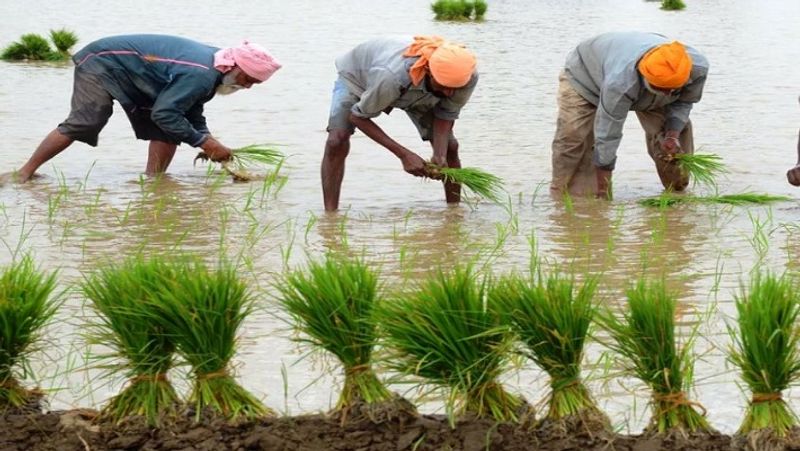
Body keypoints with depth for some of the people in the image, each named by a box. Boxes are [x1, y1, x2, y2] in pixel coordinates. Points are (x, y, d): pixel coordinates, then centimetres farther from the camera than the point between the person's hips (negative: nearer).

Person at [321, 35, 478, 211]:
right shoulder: (392, 76, -48)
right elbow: (357, 116, -31)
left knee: (449, 146, -5)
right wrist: (404, 154, -35)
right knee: (336, 141, -25)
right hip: (358, 76, -4)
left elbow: (446, 115, -16)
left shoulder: (467, 77, -35)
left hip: (415, 89, 4)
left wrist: (440, 155, -33)